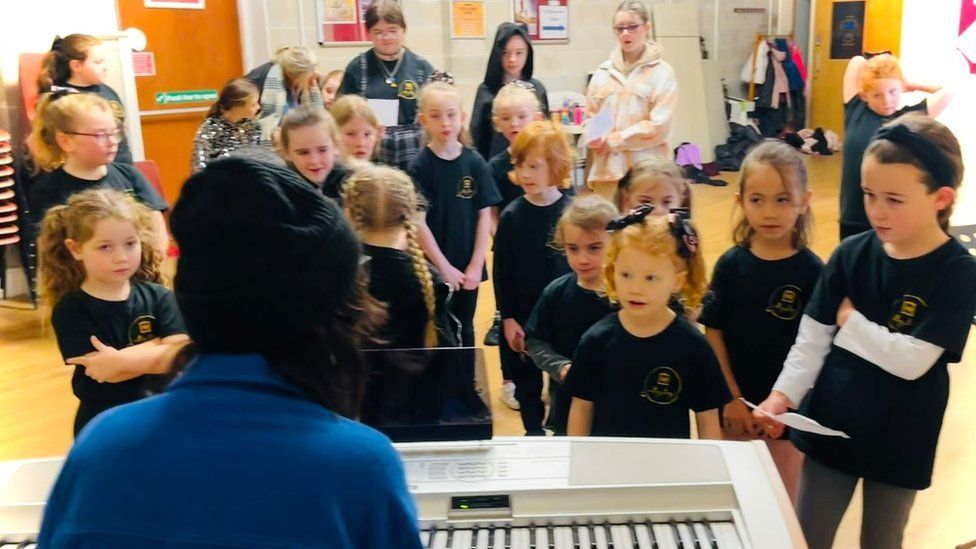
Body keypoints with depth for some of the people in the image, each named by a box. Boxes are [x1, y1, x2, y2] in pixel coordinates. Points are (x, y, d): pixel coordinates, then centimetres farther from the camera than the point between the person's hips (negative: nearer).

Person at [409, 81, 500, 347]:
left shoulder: (475, 163, -2)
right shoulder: (419, 166, -8)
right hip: (433, 268, -2)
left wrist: (476, 265, -6)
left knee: (464, 333, 15)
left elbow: (484, 216, 0)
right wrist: (445, 267, -11)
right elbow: (419, 222, -10)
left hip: (468, 268, 2)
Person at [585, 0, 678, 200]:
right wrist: (595, 138, -10)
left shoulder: (662, 72, -2)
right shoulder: (603, 71, 10)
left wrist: (612, 141, -10)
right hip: (608, 169, 4)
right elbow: (590, 116, 13)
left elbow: (659, 126, -9)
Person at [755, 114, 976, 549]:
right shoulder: (851, 253, -5)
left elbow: (912, 360, -23)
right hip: (829, 425, 3)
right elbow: (812, 338, -4)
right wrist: (784, 394, -16)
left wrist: (851, 321, -14)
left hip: (899, 440, -3)